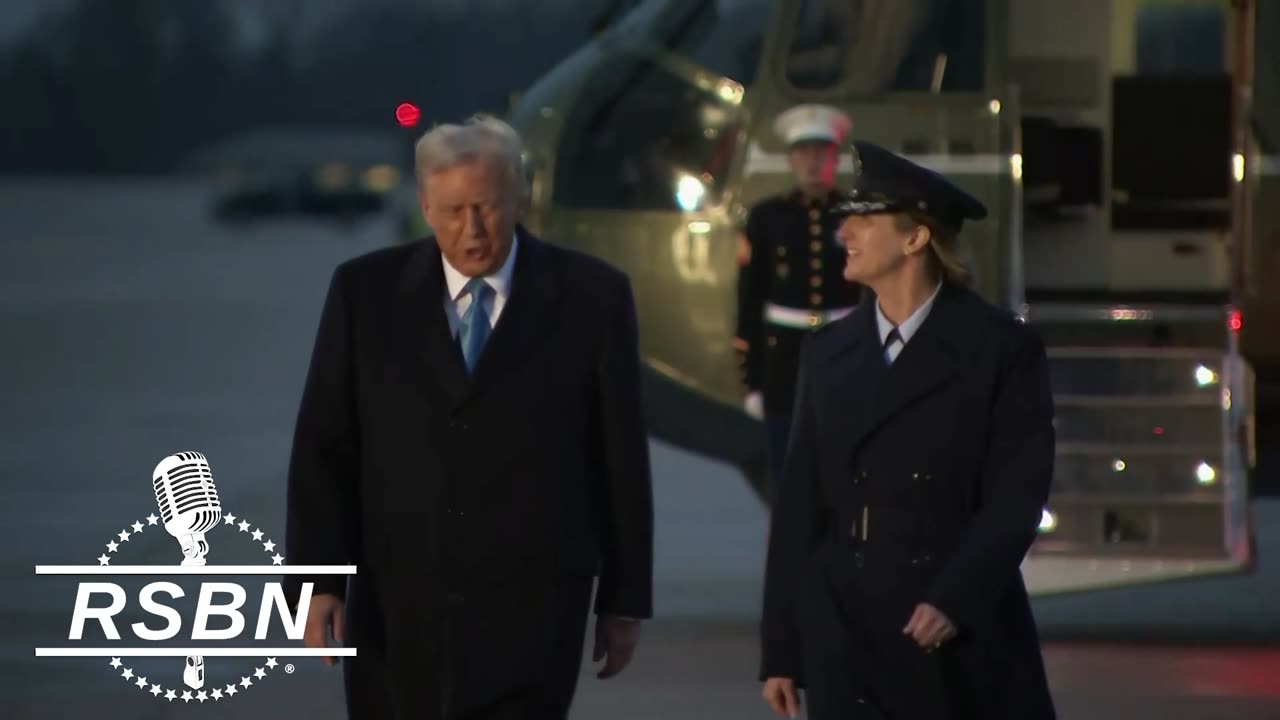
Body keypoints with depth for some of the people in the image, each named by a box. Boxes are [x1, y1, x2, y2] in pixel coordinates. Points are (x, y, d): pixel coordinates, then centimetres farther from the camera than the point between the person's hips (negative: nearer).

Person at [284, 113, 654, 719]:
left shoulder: (590, 296, -2)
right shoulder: (366, 291, 1)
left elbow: (620, 456, 3)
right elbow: (324, 448, 2)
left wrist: (625, 599, 5)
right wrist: (317, 580, -7)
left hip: (529, 614, -2)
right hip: (398, 613, 2)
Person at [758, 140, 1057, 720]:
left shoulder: (1002, 350, -2)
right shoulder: (827, 354, 11)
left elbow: (1017, 495, -8)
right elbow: (801, 507, 10)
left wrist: (955, 601, -21)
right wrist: (781, 649, 7)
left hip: (965, 639, -3)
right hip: (846, 634, 3)